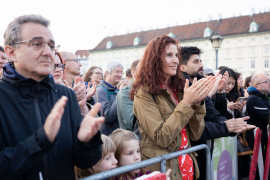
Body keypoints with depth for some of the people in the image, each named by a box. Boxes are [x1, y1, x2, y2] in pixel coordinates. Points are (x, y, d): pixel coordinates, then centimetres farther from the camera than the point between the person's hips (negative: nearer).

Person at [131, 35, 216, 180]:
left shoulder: (178, 89, 5)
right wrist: (186, 103, -21)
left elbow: (195, 135, 1)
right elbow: (161, 138, -21)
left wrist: (197, 102, -12)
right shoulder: (144, 93, -13)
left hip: (187, 166, 6)